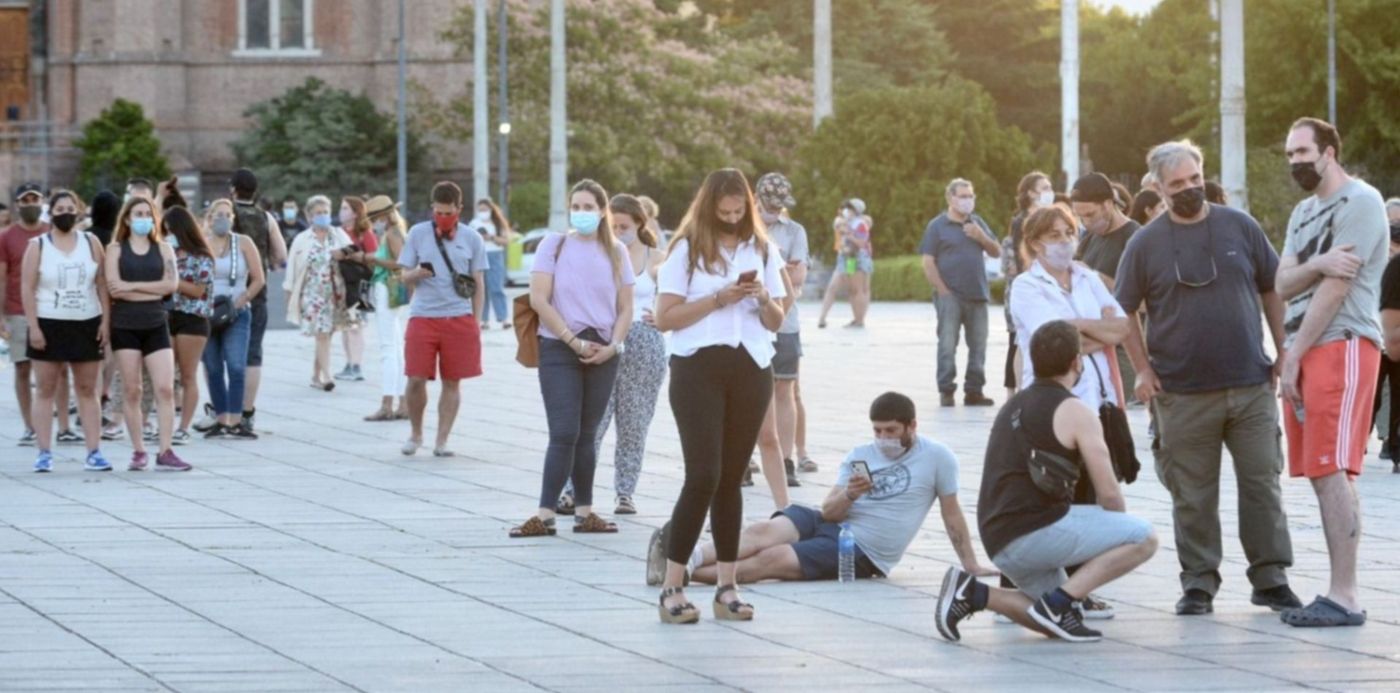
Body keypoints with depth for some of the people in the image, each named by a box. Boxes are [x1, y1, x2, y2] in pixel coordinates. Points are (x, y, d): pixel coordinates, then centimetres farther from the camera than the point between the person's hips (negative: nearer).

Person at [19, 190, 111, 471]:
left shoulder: (91, 243, 7)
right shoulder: (37, 246, 2)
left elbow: (102, 284, 7)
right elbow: (27, 288, -2)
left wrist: (105, 321, -2)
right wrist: (33, 326, -11)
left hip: (87, 325, 2)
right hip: (48, 325, -2)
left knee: (88, 390, 3)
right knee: (46, 390, 0)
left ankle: (94, 452, 3)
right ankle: (44, 453, 2)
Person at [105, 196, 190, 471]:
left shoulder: (163, 249, 9)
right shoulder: (115, 250, 4)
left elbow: (171, 284, -4)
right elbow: (114, 288, -9)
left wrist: (133, 286, -10)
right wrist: (154, 290, -7)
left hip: (156, 325, 1)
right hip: (125, 325, -1)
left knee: (165, 388, -8)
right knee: (131, 390, 1)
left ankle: (165, 452, -8)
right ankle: (138, 451, 8)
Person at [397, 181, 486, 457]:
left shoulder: (472, 239, 6)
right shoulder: (418, 233, 5)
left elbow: (479, 285, 10)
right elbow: (405, 276, 7)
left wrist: (476, 322, 5)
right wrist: (418, 273, -16)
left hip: (459, 318, 0)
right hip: (423, 317, 0)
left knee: (452, 382, 2)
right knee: (416, 379, -5)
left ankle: (442, 441, 11)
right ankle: (416, 434, 16)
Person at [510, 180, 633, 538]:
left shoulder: (616, 252, 8)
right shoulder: (554, 245, -1)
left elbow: (625, 308, 9)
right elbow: (539, 299, -8)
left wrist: (613, 346, -7)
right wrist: (574, 341, -11)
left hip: (603, 352, 3)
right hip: (559, 348, -3)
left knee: (587, 434, 8)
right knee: (565, 433, -11)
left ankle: (584, 512, 12)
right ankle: (545, 515, -11)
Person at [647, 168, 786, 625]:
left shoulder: (762, 250, 11)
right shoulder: (687, 250, -1)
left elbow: (776, 322, 14)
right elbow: (665, 318, -7)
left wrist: (763, 299, -7)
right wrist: (719, 299, -15)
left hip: (750, 369, 4)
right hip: (698, 368, -4)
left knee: (731, 478, 7)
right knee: (703, 476, -11)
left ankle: (727, 587, 10)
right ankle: (671, 589, -7)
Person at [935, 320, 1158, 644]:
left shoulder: (1013, 406, 21)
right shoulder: (1074, 411, -5)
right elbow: (1109, 494, -5)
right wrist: (1117, 538, 17)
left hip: (998, 541, 9)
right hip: (1037, 529, -9)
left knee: (1055, 621, 21)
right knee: (1144, 538, -5)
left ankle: (973, 593, 2)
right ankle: (1060, 601, -13)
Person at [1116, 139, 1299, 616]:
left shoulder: (1240, 227, 6)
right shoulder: (1146, 244, 2)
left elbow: (1272, 290, 12)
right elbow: (1124, 313, 7)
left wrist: (1283, 352, 6)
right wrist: (1143, 370, -1)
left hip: (1251, 385, 1)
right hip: (1183, 393, -1)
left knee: (1262, 483, 3)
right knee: (1193, 496, 3)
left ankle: (1271, 578, 11)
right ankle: (1199, 584, 12)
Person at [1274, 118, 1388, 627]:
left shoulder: (1359, 202, -7)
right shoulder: (1304, 213, 21)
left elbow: (1336, 286, -13)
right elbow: (1283, 286, 9)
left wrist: (1293, 355, -12)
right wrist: (1317, 265, -14)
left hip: (1342, 344, -9)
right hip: (1305, 350, 9)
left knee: (1332, 471, -14)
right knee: (1324, 476, 6)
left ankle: (1345, 596, -16)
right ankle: (1338, 593, 8)